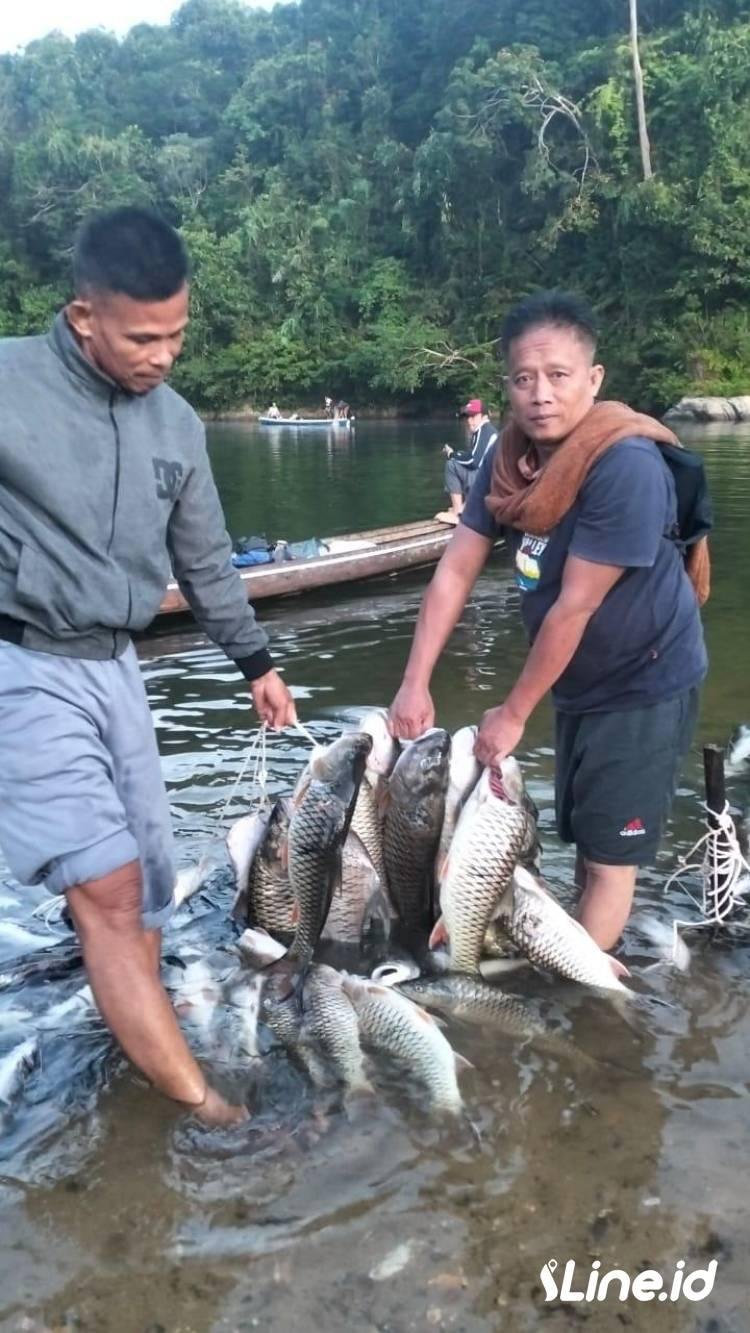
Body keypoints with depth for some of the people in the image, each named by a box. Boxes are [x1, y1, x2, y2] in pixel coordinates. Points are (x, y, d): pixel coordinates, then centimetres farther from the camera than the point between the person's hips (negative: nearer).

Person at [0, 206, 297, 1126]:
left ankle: (140, 1055, 28)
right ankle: (200, 1105, -3)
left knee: (145, 883, 9)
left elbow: (206, 559, 19)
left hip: (115, 667, 6)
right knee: (107, 886, -11)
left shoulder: (176, 423, 8)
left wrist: (255, 660, 24)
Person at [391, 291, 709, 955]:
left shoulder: (626, 466, -30)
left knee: (609, 852, 2)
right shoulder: (509, 457, -6)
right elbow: (454, 572, -6)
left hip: (643, 686, -7)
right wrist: (415, 685, -12)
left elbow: (575, 606, -28)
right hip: (581, 683, 8)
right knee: (583, 838, 21)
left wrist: (512, 715, -20)